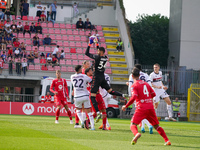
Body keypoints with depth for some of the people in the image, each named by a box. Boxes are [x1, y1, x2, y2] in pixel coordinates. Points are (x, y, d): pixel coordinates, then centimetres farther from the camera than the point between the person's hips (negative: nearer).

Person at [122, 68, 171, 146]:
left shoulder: (134, 85, -2)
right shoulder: (146, 83, 16)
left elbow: (134, 97, -15)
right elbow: (153, 94, 16)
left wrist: (126, 106, -8)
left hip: (141, 108, -5)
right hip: (150, 107, 5)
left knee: (133, 125, -4)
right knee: (156, 125, 15)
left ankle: (136, 134, -38)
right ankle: (167, 140, 5)